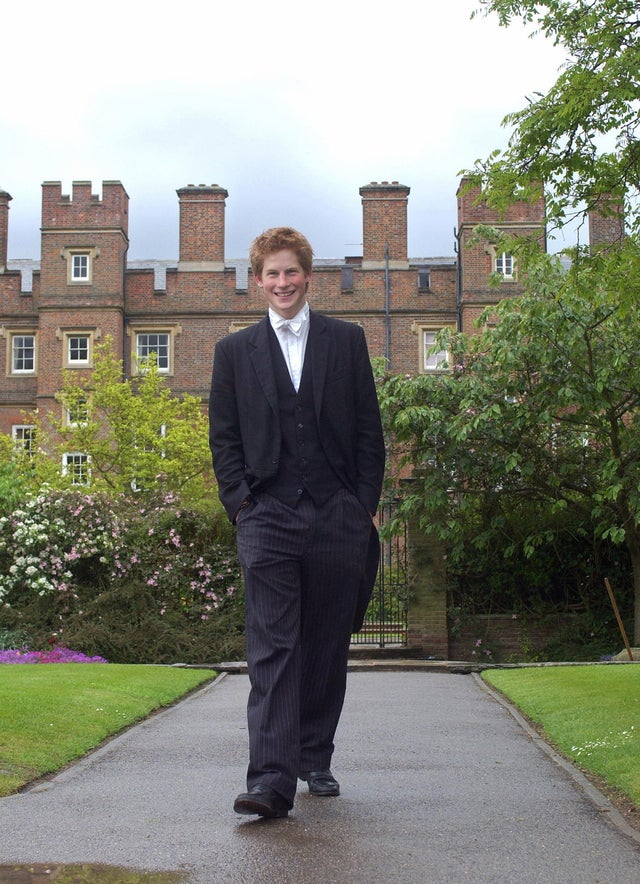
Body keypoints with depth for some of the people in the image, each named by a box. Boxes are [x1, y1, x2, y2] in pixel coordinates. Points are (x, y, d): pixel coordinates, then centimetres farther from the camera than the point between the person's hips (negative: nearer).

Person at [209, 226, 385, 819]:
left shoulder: (347, 341, 11)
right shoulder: (235, 351, 12)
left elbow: (369, 431, 8)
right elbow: (224, 437, 10)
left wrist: (365, 504, 1)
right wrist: (240, 503, -2)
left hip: (338, 519, 1)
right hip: (268, 519, -1)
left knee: (327, 647, 9)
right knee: (271, 648, -9)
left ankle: (316, 760, 24)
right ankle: (271, 780, -12)